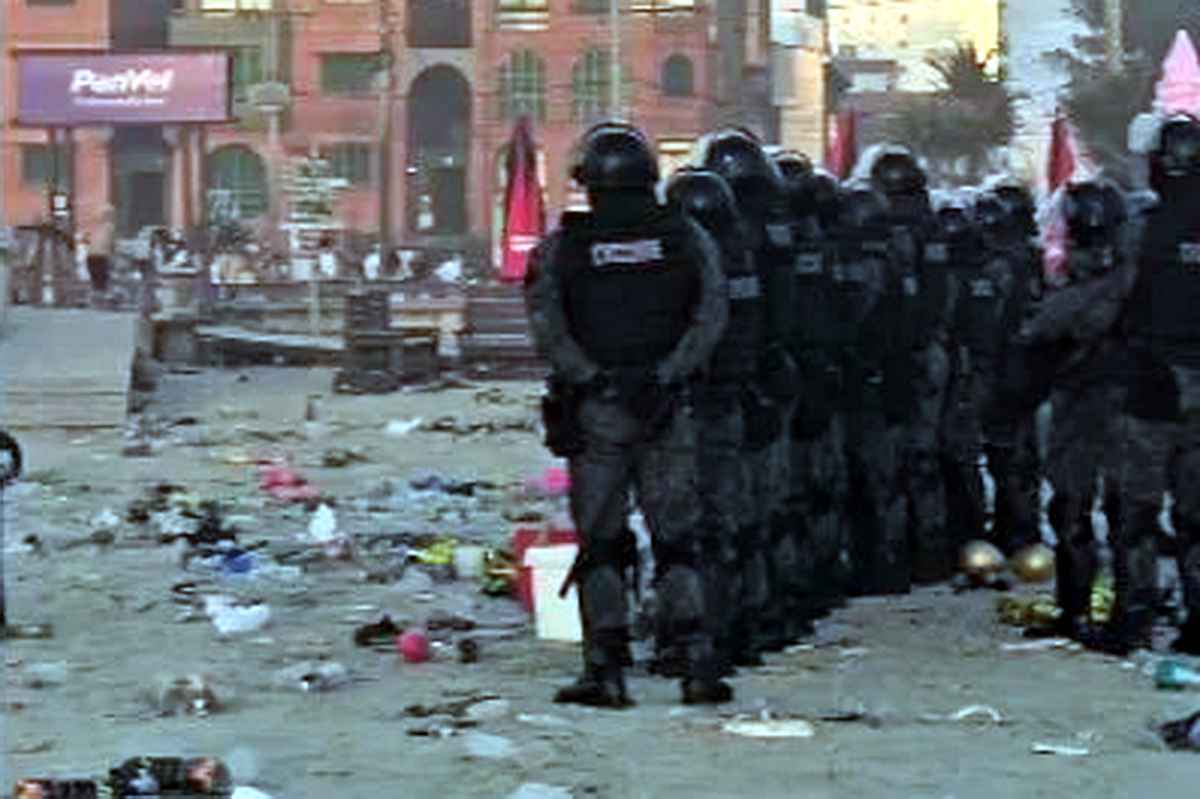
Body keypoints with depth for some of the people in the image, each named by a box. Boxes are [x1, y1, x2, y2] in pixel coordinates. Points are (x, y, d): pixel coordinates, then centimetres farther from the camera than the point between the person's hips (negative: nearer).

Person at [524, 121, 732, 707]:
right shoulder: (686, 237, 5)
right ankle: (698, 662, 0)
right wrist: (667, 375, -9)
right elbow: (712, 315, -5)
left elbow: (546, 323, -11)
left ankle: (605, 669, 1)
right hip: (667, 410, 1)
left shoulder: (561, 246, 1)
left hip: (595, 411, -1)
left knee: (600, 542, 5)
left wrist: (593, 380, -11)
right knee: (676, 538, 7)